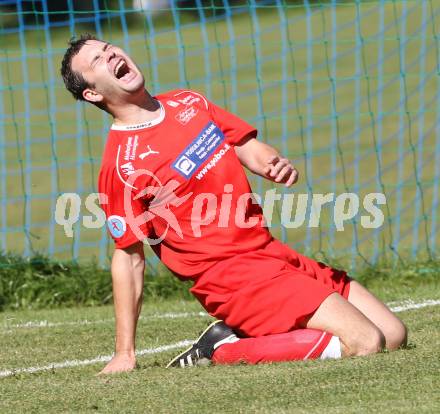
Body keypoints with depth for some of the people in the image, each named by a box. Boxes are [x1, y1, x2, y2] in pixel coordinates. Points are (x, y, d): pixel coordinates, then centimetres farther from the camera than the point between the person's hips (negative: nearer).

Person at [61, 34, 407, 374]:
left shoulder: (189, 103, 10)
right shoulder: (121, 165, -11)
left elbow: (250, 148, 16)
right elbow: (129, 257, -9)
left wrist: (276, 165, -9)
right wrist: (125, 352, -11)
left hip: (273, 254, 8)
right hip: (231, 276, -8)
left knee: (393, 335, 5)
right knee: (365, 343, -19)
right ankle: (225, 349, -8)